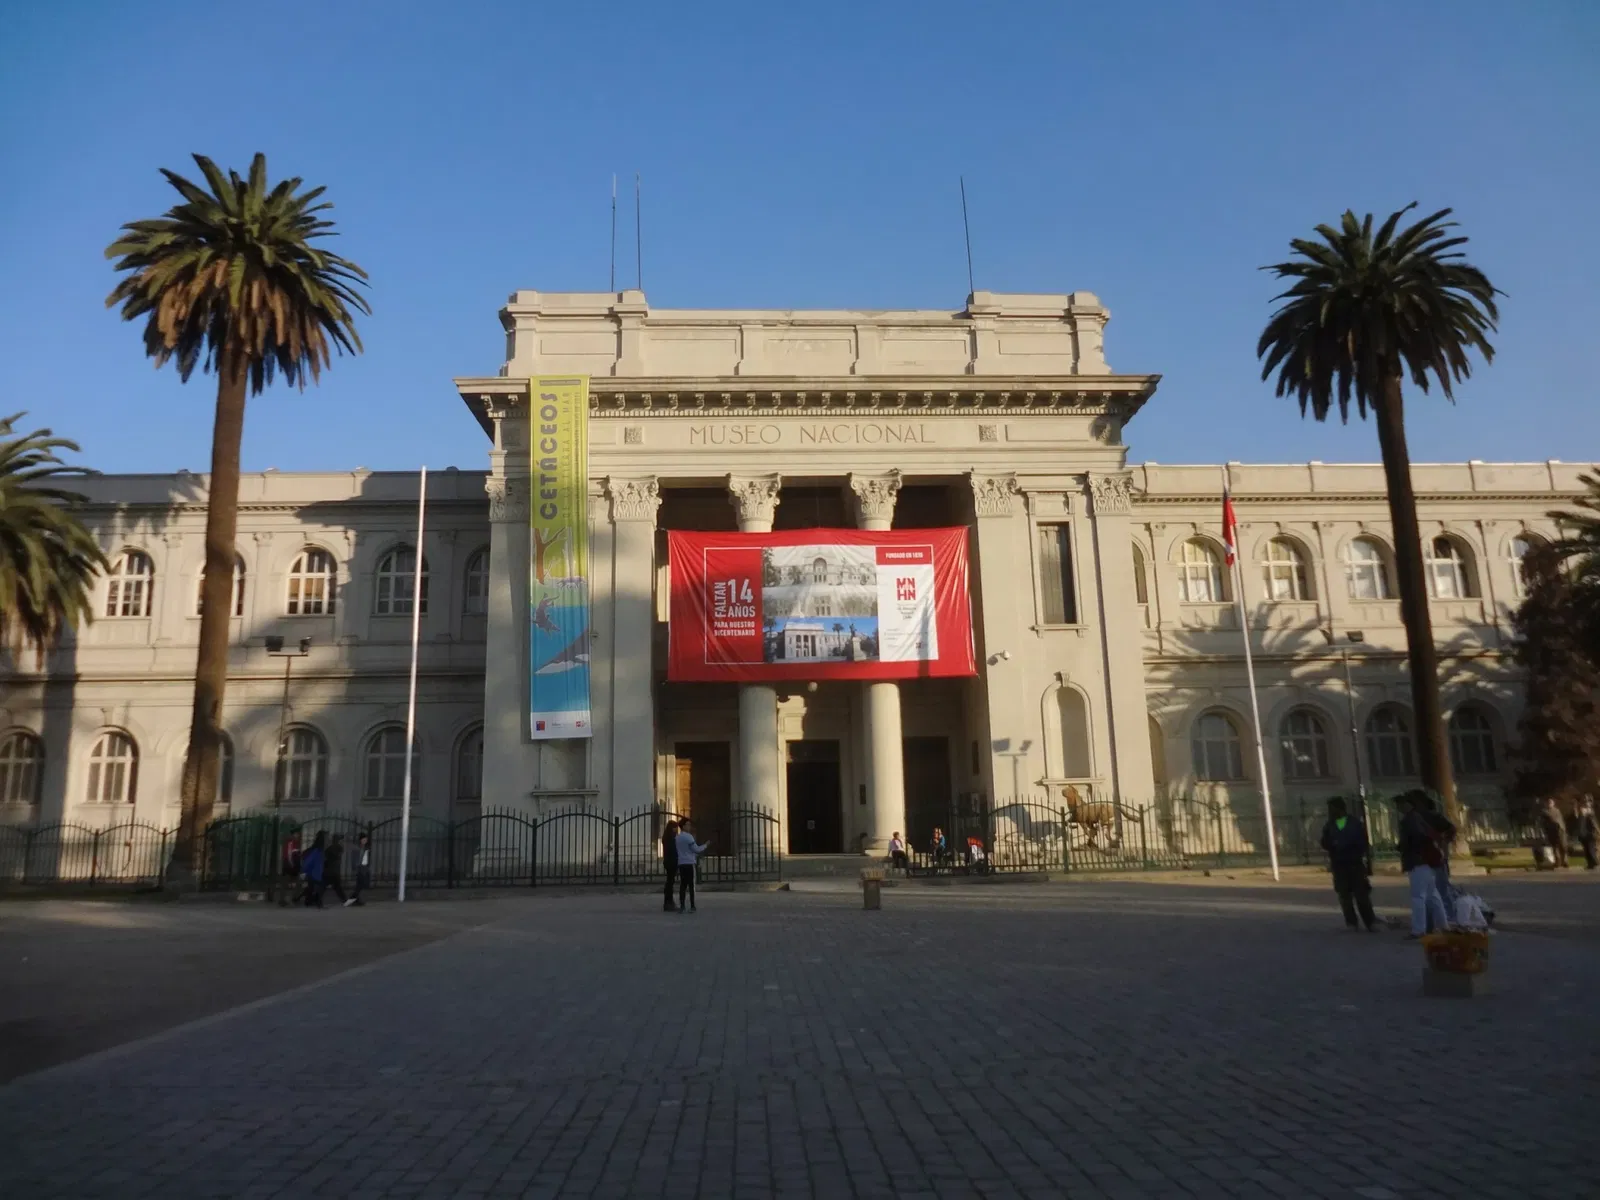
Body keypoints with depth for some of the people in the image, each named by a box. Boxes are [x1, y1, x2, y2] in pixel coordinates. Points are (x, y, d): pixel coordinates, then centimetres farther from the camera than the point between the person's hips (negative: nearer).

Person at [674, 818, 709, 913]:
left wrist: (696, 855, 30)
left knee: (683, 884, 6)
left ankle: (681, 906, 0)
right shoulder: (688, 836, -10)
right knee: (691, 885, -4)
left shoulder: (677, 837, 15)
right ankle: (692, 906, -6)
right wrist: (705, 846, 7)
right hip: (689, 863, -7)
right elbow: (696, 849, -10)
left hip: (681, 863, 7)